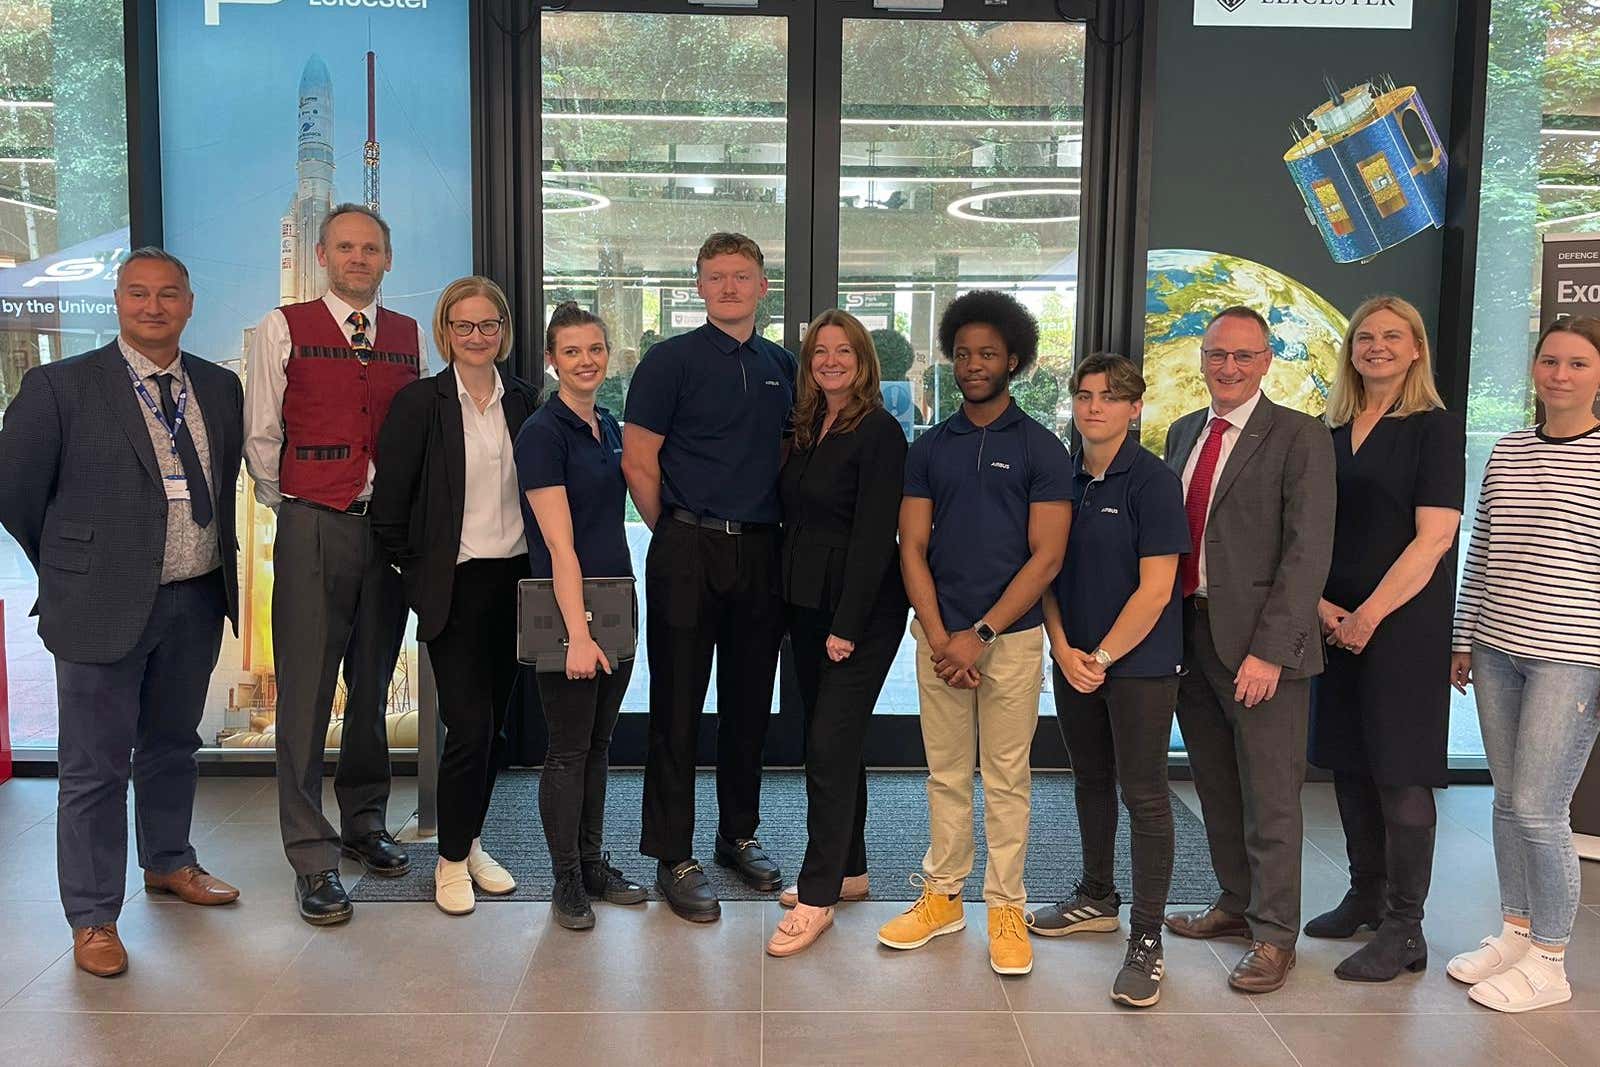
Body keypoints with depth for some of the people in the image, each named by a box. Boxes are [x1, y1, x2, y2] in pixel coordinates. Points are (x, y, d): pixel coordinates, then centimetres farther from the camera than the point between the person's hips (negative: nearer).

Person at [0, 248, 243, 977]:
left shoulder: (219, 388, 6)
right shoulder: (61, 386, -8)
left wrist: (214, 558, 12)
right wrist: (74, 570, 4)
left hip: (197, 602, 5)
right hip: (105, 608, -4)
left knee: (172, 745, 21)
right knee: (95, 767, 3)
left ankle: (169, 864, 40)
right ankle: (92, 917, 16)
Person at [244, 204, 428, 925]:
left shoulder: (411, 337, 10)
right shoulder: (283, 328, 1)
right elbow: (261, 436, 3)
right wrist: (288, 506, 6)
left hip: (391, 530, 3)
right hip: (313, 528, -3)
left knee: (373, 687, 13)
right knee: (306, 693, -3)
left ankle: (364, 824, 28)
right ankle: (313, 858, 5)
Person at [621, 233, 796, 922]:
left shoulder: (782, 367, 12)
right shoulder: (672, 360, -4)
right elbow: (638, 463, -6)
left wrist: (772, 525, 11)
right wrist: (677, 533, -1)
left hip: (761, 551, 5)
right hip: (688, 550, -5)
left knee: (750, 702, 13)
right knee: (678, 707, 1)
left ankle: (738, 835, 28)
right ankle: (674, 859, 10)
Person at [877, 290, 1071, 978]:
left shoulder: (1041, 449, -1)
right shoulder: (929, 449, 8)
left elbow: (1047, 556, -7)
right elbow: (912, 548, 4)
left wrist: (981, 633, -13)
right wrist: (939, 636, -8)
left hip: (1011, 637, -3)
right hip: (939, 635, 3)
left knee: (1006, 779, 4)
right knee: (946, 773, 11)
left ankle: (1005, 908, 14)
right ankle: (942, 896, 22)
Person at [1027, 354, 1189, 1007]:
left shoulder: (1153, 482, -11)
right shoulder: (1062, 478, 7)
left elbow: (1155, 589, -15)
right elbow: (1048, 572, 9)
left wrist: (1102, 657, -13)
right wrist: (1063, 650, -3)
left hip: (1139, 662, -6)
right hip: (1074, 660, 6)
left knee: (1144, 795, -2)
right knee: (1090, 781, 18)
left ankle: (1146, 941, 5)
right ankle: (1096, 899, 36)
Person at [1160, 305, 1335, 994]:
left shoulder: (1299, 438, -7)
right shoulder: (1183, 434, 13)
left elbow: (1308, 552, -13)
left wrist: (1271, 651, -18)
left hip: (1260, 645, -6)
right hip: (1192, 634, 6)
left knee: (1271, 800, 3)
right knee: (1216, 789, 17)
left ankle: (1274, 933, 18)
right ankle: (1236, 904, 34)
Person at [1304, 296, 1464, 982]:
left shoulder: (1435, 428, -4)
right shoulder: (1331, 434, 12)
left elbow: (1434, 537, -12)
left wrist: (1368, 615, -14)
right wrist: (1321, 604, -4)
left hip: (1403, 624, -6)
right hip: (1337, 625, 6)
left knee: (1401, 775, -2)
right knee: (1349, 764, 12)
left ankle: (1404, 931, 7)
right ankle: (1366, 898, 27)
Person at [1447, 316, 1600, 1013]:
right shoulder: (1506, 452, 10)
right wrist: (1464, 640, 13)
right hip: (1497, 651, 5)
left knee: (1537, 807, -4)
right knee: (1507, 800, 12)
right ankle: (1514, 933, 27)